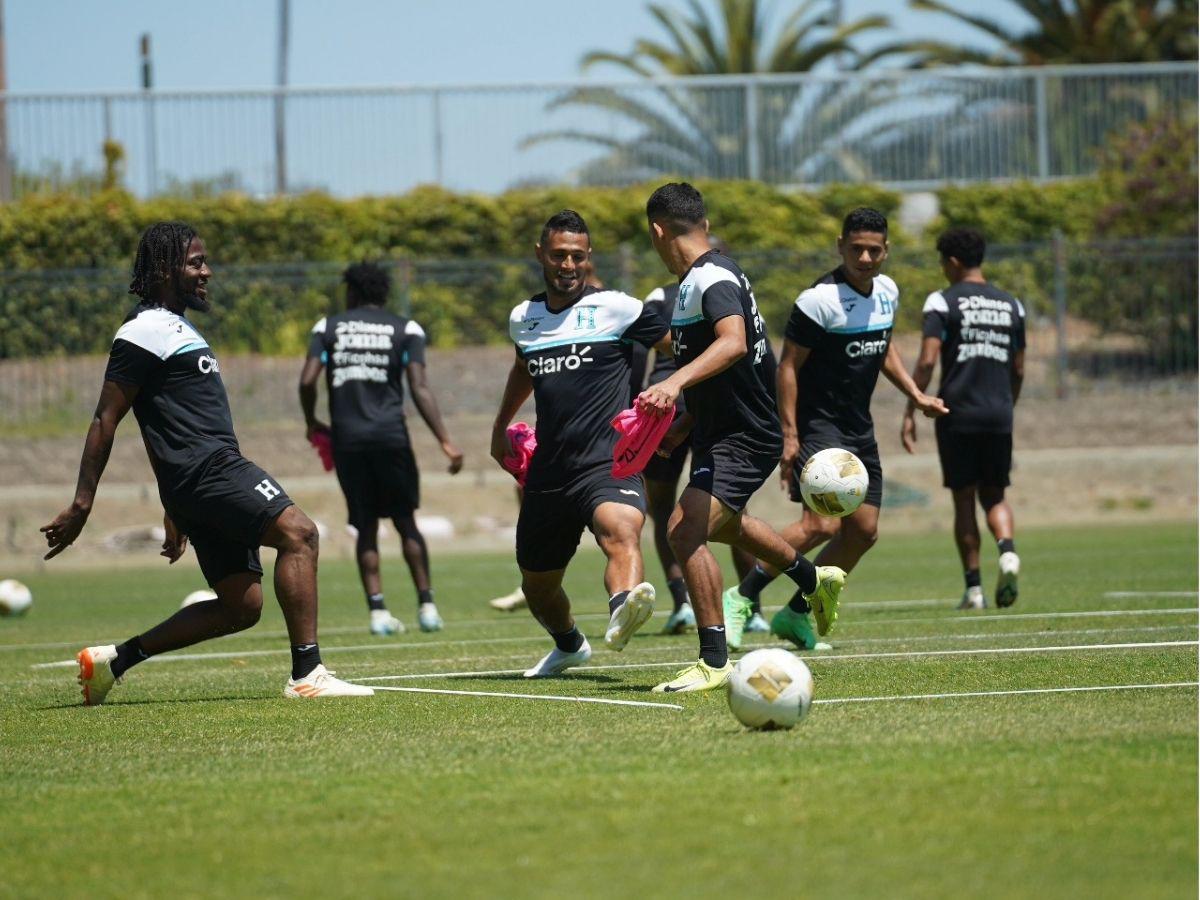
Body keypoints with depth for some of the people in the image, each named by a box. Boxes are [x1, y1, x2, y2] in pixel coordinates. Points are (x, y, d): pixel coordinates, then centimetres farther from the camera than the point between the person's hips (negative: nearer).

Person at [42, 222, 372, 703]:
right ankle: (307, 676, -28)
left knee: (241, 606, 6)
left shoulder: (175, 328, 25)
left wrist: (176, 510, 31)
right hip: (208, 470, -10)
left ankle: (114, 660, 13)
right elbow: (106, 420, -11)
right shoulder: (146, 331, -7)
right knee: (298, 533, -22)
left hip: (213, 474, 10)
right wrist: (81, 504, -15)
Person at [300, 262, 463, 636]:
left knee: (365, 526, 7)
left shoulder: (328, 327, 9)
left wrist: (311, 423, 17)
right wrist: (445, 441, -6)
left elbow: (307, 381, -1)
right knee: (405, 521, 9)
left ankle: (377, 610, -1)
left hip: (347, 437, 1)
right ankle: (426, 605, 2)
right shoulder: (405, 329, 6)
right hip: (390, 434, -1)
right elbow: (419, 388, -5)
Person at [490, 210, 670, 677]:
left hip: (608, 463, -6)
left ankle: (622, 615, -67)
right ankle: (569, 645, 48)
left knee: (621, 530, -38)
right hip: (547, 472, 6)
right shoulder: (524, 318, 14)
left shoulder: (614, 307, -2)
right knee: (537, 587, 16)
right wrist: (501, 427, 42)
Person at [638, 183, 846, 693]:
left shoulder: (712, 279, -23)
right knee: (722, 523, 32)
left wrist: (676, 382, -54)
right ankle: (814, 580, 55)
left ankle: (714, 661, -19)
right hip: (721, 431, 11)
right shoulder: (698, 278, 9)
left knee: (686, 530, -24)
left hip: (744, 438, -11)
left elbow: (734, 342, -41)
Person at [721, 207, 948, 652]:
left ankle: (796, 614, 17)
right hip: (817, 423, -8)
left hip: (858, 427, 9)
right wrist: (789, 435, -20)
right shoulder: (820, 298, -18)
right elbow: (788, 365, -15)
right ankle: (740, 598, -15)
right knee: (821, 525, -23)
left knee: (863, 531, 7)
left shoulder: (887, 291, 6)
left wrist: (916, 396, 16)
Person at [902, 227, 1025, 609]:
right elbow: (1018, 370, 14)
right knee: (994, 495, 14)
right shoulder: (1011, 305, 11)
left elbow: (927, 361, -11)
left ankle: (974, 587, 3)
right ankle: (1007, 549, -16)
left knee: (964, 499, 5)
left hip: (957, 413, -3)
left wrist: (910, 413, -8)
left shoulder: (943, 302, -3)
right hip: (999, 413, 3)